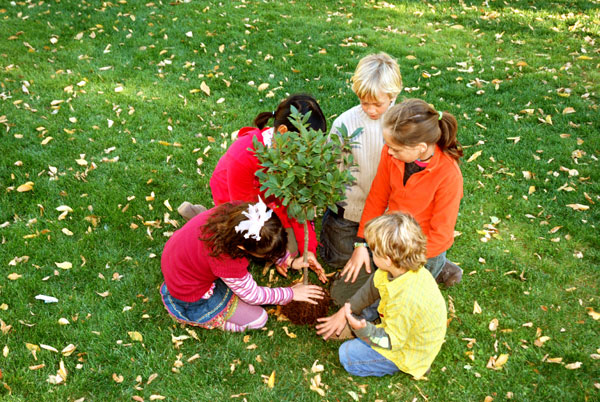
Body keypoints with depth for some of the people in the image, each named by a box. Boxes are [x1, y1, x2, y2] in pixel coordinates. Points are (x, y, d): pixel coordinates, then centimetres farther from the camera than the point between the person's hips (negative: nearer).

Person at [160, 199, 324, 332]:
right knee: (257, 319, -4)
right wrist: (291, 294, -9)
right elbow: (252, 295, -19)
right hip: (192, 296, -7)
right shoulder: (226, 260, -40)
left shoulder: (239, 211, -25)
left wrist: (291, 261, -2)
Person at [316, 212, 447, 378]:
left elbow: (391, 342, -28)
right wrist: (344, 312, 0)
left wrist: (364, 330, -45)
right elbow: (373, 286, -1)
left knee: (347, 356, -4)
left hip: (410, 353, -8)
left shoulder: (404, 300, -42)